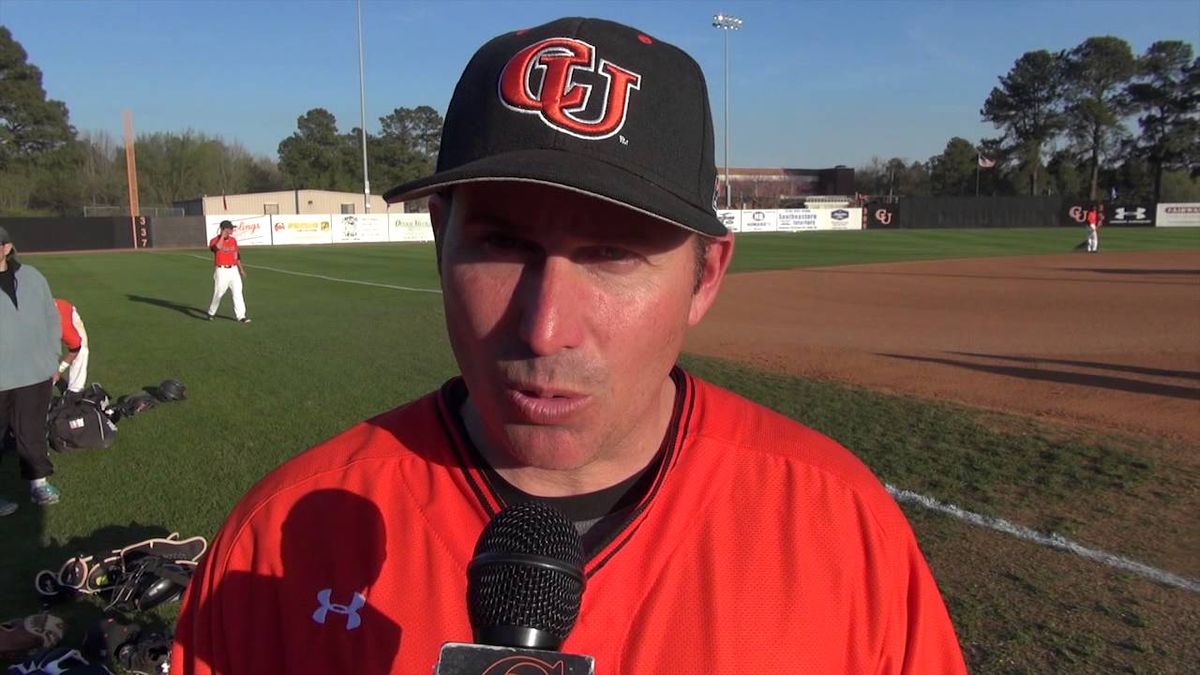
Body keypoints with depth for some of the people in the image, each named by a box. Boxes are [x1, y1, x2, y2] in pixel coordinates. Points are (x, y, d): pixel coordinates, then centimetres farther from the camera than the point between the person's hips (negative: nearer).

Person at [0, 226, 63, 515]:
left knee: (32, 432, 15)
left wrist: (52, 360, 13)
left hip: (34, 374, 3)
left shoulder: (31, 277, 5)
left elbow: (51, 320, 12)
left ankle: (39, 481, 28)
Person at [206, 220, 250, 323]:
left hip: (234, 270, 4)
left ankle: (241, 316, -2)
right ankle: (211, 313, 26)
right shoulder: (215, 240, -8)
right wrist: (222, 235, -24)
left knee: (237, 293, -2)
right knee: (218, 293, 4)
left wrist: (241, 269, 18)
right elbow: (218, 247, -33)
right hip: (221, 271, -4)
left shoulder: (233, 240, 9)